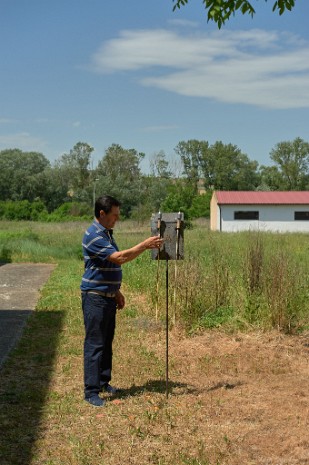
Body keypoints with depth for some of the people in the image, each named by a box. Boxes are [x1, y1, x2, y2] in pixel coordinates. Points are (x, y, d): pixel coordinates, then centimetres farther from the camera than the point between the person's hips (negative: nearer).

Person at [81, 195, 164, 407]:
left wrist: (117, 291, 20)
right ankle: (92, 391, 0)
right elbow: (119, 258, -26)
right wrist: (145, 245, -22)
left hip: (109, 297, 9)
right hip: (95, 298, -9)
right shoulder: (93, 236, -18)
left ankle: (104, 382, 27)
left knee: (107, 343, 16)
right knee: (95, 344, -5)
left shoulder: (107, 234, 13)